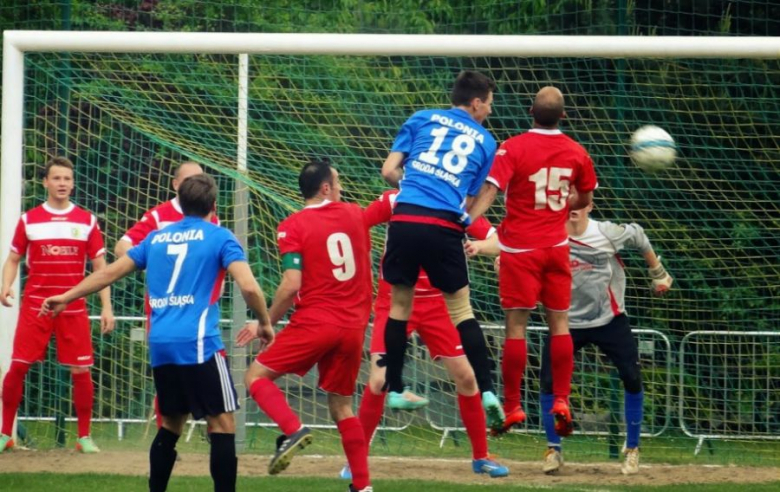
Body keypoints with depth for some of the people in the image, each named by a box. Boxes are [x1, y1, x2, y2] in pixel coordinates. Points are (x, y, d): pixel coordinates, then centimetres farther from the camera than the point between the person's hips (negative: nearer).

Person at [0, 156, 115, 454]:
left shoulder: (87, 221, 5)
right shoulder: (29, 220, 5)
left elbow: (100, 267, 6)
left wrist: (106, 307, -2)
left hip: (73, 308, 0)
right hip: (35, 306, 0)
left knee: (81, 371, -2)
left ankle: (84, 437, 9)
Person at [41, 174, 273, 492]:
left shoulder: (157, 238, 16)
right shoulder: (219, 237, 2)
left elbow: (110, 272, 22)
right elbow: (248, 286, -10)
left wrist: (67, 297, 32)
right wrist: (264, 323, 6)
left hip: (159, 345, 6)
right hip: (198, 342, -6)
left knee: (172, 423, 18)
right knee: (222, 422, -4)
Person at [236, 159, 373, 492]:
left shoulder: (293, 226, -5)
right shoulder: (355, 215, 8)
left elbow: (291, 285, -12)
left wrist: (267, 324, -2)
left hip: (315, 322, -5)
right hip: (353, 326, 5)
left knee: (256, 375, 3)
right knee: (341, 405, 15)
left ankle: (293, 430, -22)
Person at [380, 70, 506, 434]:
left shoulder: (422, 119, 15)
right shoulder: (485, 142, 16)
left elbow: (389, 171, 11)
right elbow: (469, 202, 14)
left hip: (405, 219, 1)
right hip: (445, 227, -1)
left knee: (400, 304, 14)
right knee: (460, 308, 9)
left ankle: (393, 388, 19)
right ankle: (486, 391, 1)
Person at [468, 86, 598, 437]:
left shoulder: (513, 148, -12)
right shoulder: (576, 152, 1)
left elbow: (490, 190, -22)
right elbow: (584, 200, 14)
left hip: (520, 247, -3)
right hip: (556, 245, 3)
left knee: (516, 325, -1)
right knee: (559, 323, 10)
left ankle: (512, 406, 1)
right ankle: (561, 401, 5)